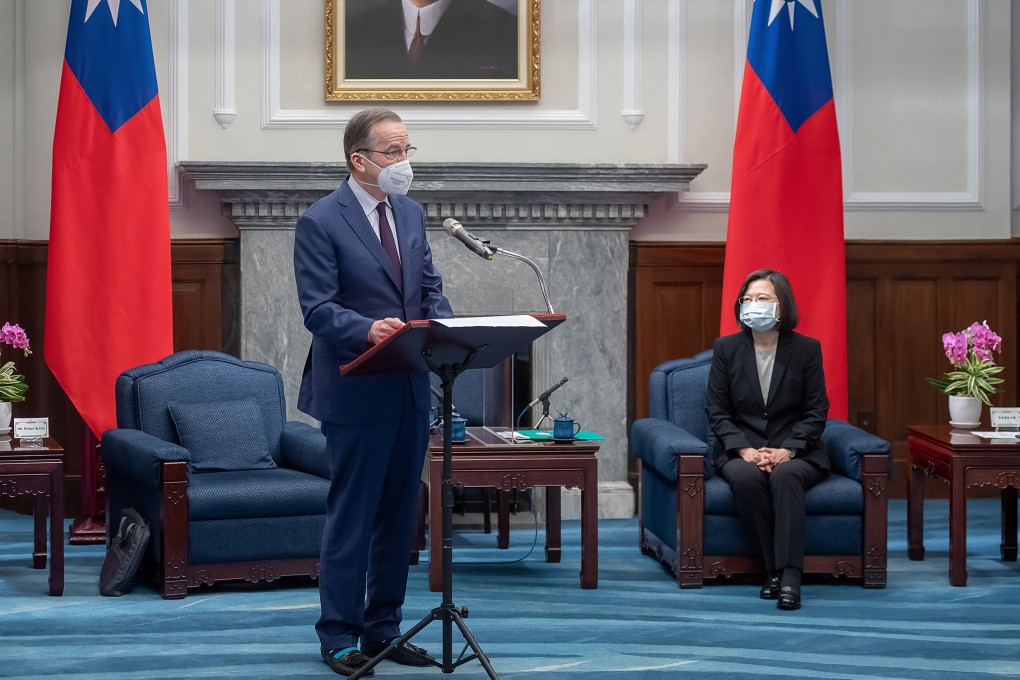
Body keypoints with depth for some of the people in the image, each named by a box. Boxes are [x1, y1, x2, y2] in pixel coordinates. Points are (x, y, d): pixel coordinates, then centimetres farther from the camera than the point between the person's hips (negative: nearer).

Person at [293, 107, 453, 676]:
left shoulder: (411, 213, 12)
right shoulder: (321, 223, -10)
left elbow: (431, 287, 14)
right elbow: (319, 310, -16)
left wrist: (443, 327, -7)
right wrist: (370, 330, -33)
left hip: (412, 389, 7)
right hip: (358, 393, -7)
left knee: (399, 515, 13)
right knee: (352, 517, 0)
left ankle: (383, 628, 24)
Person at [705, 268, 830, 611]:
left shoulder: (807, 349, 2)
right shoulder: (726, 348, 5)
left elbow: (816, 411, 0)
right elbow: (717, 411, 2)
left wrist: (787, 451, -15)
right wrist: (745, 450, -14)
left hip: (795, 452, -1)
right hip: (741, 451, 1)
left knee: (784, 476, -36)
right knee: (747, 478, -34)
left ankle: (789, 576, -40)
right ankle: (773, 568, -24)